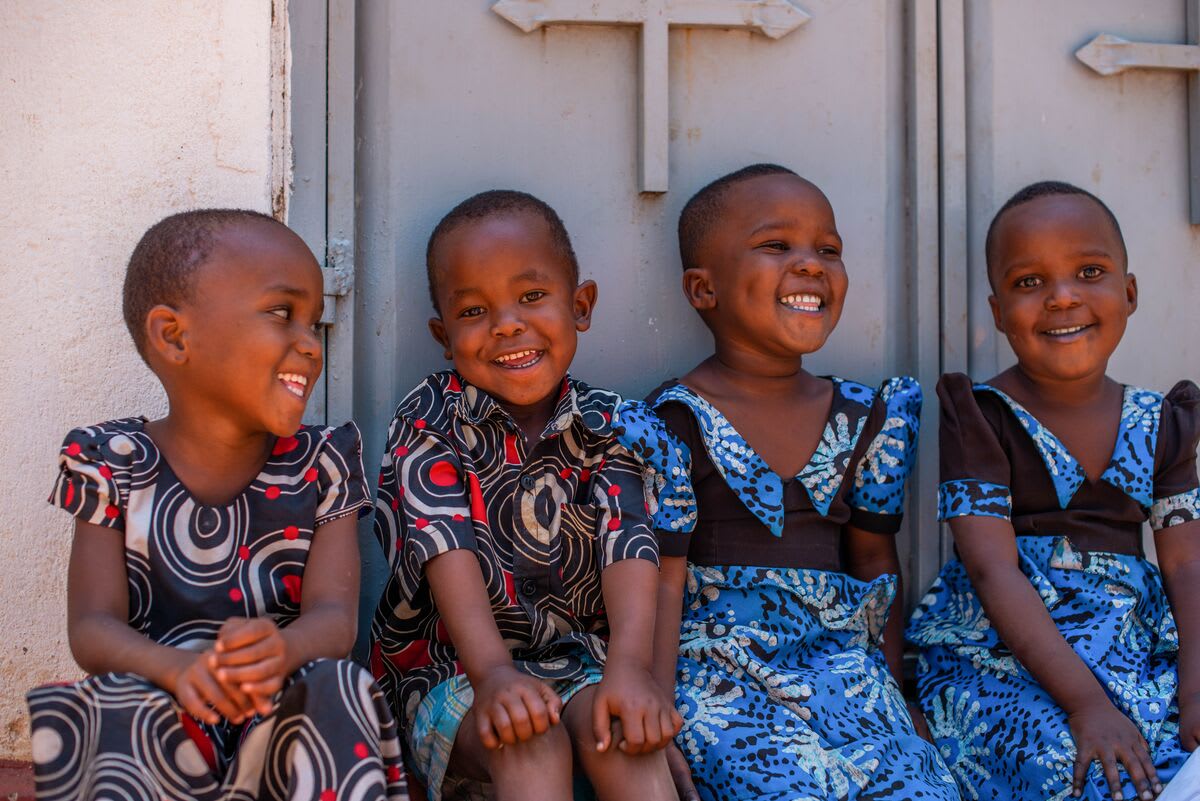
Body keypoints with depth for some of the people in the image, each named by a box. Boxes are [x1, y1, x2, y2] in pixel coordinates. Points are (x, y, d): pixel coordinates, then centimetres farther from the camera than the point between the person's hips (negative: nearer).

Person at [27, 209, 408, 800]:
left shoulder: (322, 463, 4)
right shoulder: (111, 463, 2)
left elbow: (334, 617, -8)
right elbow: (92, 628, -6)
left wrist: (281, 651, -34)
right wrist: (180, 670, -30)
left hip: (289, 715, 1)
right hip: (160, 722, -1)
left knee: (338, 687, -30)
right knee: (125, 707, -33)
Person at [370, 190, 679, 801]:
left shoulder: (604, 424, 3)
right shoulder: (430, 420, -3)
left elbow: (626, 541, -13)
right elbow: (445, 544, -17)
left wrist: (630, 667, -31)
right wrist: (493, 672, -34)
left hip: (579, 659, 2)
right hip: (452, 667, -2)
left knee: (623, 737, -29)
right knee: (533, 745, -32)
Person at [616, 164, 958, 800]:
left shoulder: (864, 420, 9)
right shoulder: (671, 426, -6)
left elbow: (876, 562, 16)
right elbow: (663, 582, -8)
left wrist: (896, 695, 15)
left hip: (842, 667, 5)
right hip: (720, 673, -5)